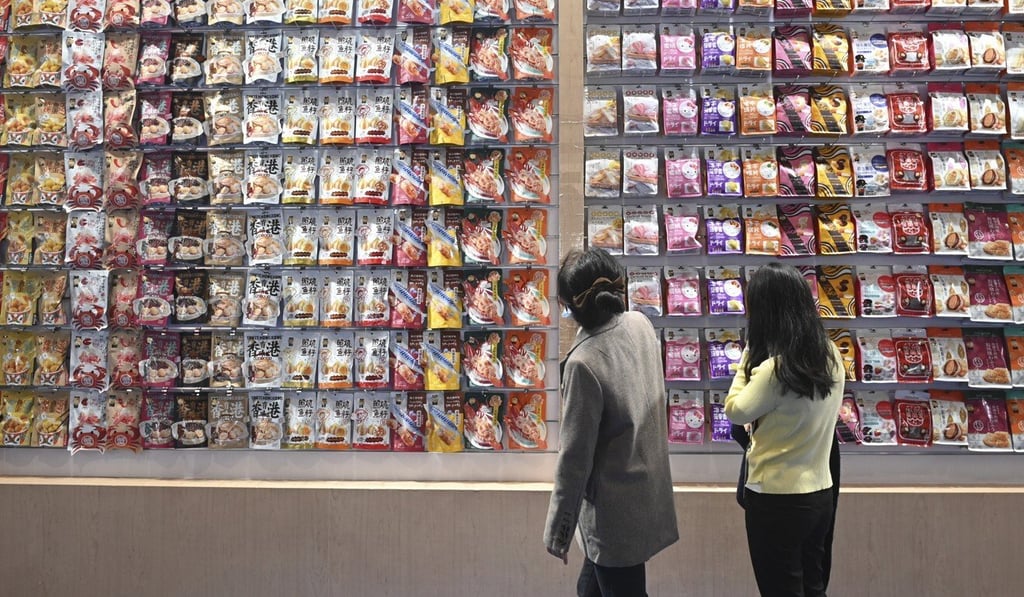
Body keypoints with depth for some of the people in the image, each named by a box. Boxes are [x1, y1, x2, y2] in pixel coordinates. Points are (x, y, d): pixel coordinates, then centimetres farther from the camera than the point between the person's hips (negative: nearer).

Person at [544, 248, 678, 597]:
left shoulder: (584, 363, -29)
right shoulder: (641, 325, -7)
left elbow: (575, 457, -22)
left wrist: (557, 530, -9)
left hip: (616, 513, -7)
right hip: (647, 497, 8)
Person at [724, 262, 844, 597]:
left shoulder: (775, 368, -24)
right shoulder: (830, 355, 0)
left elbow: (735, 411, -8)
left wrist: (747, 357, -4)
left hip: (777, 499, -7)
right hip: (820, 492, 7)